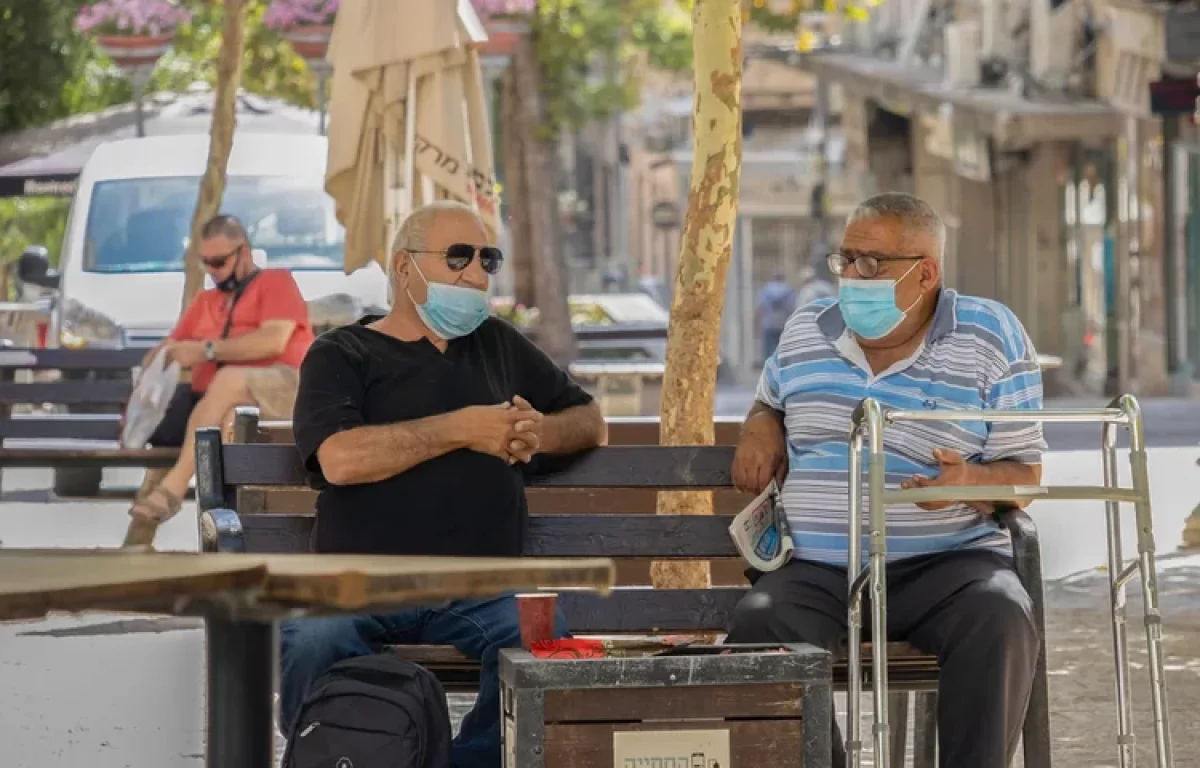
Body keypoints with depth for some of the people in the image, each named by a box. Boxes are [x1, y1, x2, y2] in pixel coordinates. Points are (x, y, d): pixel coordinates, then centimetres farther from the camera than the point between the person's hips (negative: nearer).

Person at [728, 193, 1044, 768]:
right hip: (815, 569, 2)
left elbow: (1024, 475, 3)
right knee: (758, 626, -31)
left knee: (999, 619, -36)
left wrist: (972, 482, -21)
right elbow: (769, 401, 35)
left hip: (947, 563, -2)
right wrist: (760, 427, 10)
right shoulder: (806, 332, 14)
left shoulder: (992, 338, 2)